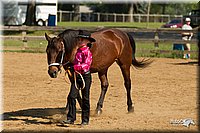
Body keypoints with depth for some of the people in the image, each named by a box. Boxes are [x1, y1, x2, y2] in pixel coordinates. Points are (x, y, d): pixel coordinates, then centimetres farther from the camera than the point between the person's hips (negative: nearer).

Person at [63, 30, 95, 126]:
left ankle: (85, 119, 13)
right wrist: (71, 68, 8)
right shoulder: (78, 51, 11)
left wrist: (75, 67, -32)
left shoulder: (87, 52, -12)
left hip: (85, 76, -6)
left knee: (85, 99, 4)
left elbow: (86, 65, -24)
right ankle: (71, 118, -1)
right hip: (77, 76, 7)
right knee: (71, 96, -4)